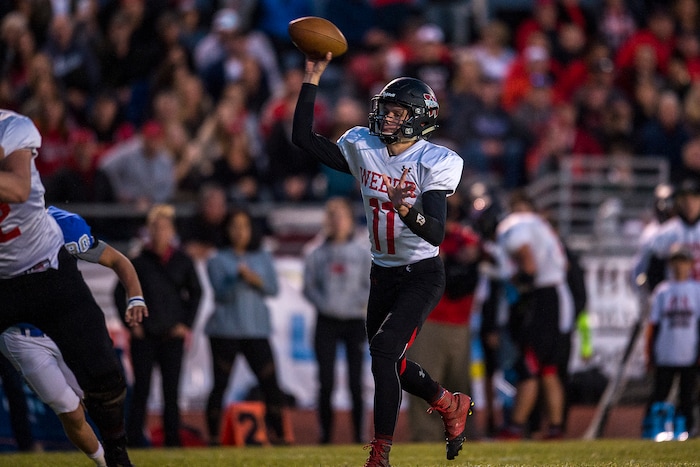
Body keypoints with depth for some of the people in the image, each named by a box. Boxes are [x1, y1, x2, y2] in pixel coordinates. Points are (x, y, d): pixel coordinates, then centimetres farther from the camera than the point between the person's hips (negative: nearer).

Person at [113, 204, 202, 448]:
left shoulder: (182, 261, 5)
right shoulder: (139, 262, 1)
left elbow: (195, 293, 15)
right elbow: (119, 293, 6)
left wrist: (186, 324, 7)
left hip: (172, 336, 2)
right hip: (144, 336, -2)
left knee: (172, 391, 3)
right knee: (141, 389, -2)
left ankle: (173, 441, 7)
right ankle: (134, 440, -1)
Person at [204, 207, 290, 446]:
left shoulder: (263, 258, 14)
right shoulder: (217, 260, 3)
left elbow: (274, 289, 4)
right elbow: (221, 293, -8)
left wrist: (257, 280, -14)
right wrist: (238, 278, -24)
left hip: (257, 329, 2)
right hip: (225, 331, -2)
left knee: (270, 382, -5)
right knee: (220, 384, -2)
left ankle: (278, 435, 3)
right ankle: (213, 437, 4)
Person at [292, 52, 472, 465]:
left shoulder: (432, 163, -16)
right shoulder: (364, 150, 0)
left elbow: (437, 234, -25)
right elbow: (303, 137, -4)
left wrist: (407, 209, -45)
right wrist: (313, 77, -7)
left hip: (423, 275, -7)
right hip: (384, 274, 7)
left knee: (384, 349, -21)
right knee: (391, 363, 16)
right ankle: (452, 405, 43)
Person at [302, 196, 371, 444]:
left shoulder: (362, 253, 5)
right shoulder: (316, 255, 6)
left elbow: (370, 286, 4)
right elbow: (309, 287, 5)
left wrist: (361, 303, -15)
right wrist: (324, 304, -11)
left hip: (354, 321, 0)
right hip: (326, 322, 0)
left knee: (356, 382, -2)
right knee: (326, 381, -4)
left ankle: (359, 437, 1)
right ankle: (325, 436, 2)